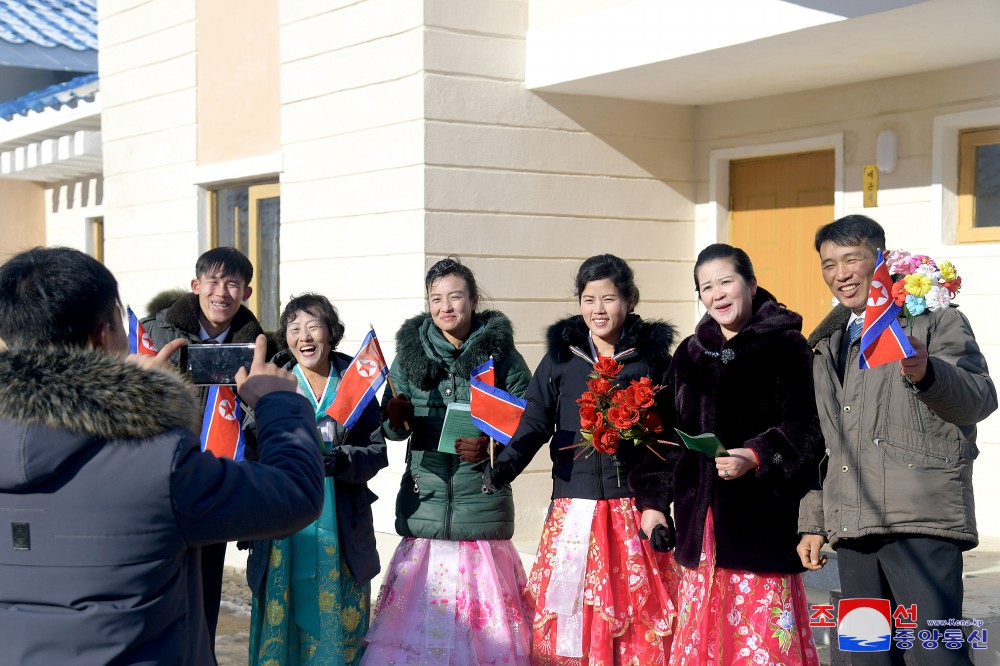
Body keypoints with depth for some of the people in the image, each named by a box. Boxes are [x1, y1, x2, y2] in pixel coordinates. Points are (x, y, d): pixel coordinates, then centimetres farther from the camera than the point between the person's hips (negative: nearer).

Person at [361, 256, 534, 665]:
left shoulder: (499, 352, 2)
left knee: (482, 623, 0)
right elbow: (393, 429, 11)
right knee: (419, 618, 0)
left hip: (481, 502, -2)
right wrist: (396, 419, -11)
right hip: (424, 503, 2)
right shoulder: (411, 351, 8)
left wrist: (490, 444, -15)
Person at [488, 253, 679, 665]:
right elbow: (535, 424, 1)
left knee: (634, 616, 2)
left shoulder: (652, 354, 4)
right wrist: (503, 467, -15)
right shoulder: (561, 356, 6)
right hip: (573, 509, 1)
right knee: (568, 609, 1)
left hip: (632, 509, -1)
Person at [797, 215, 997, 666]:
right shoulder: (827, 345, 20)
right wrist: (812, 522, 21)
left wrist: (926, 373, -34)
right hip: (852, 528, 6)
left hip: (922, 521, -6)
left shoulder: (935, 322, 1)